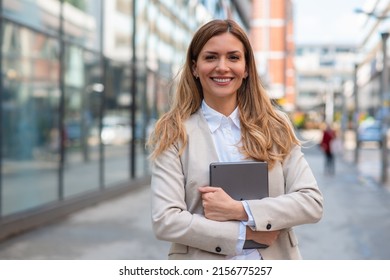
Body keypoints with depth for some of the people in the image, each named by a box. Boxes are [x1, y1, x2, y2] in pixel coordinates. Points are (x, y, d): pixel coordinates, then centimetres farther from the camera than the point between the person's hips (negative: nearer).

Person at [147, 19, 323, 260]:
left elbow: (312, 201, -8)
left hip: (274, 260, 2)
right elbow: (165, 220, -15)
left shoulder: (276, 126, -2)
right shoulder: (174, 133, -8)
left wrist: (238, 210, -18)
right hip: (202, 265, -2)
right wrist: (244, 233, -16)